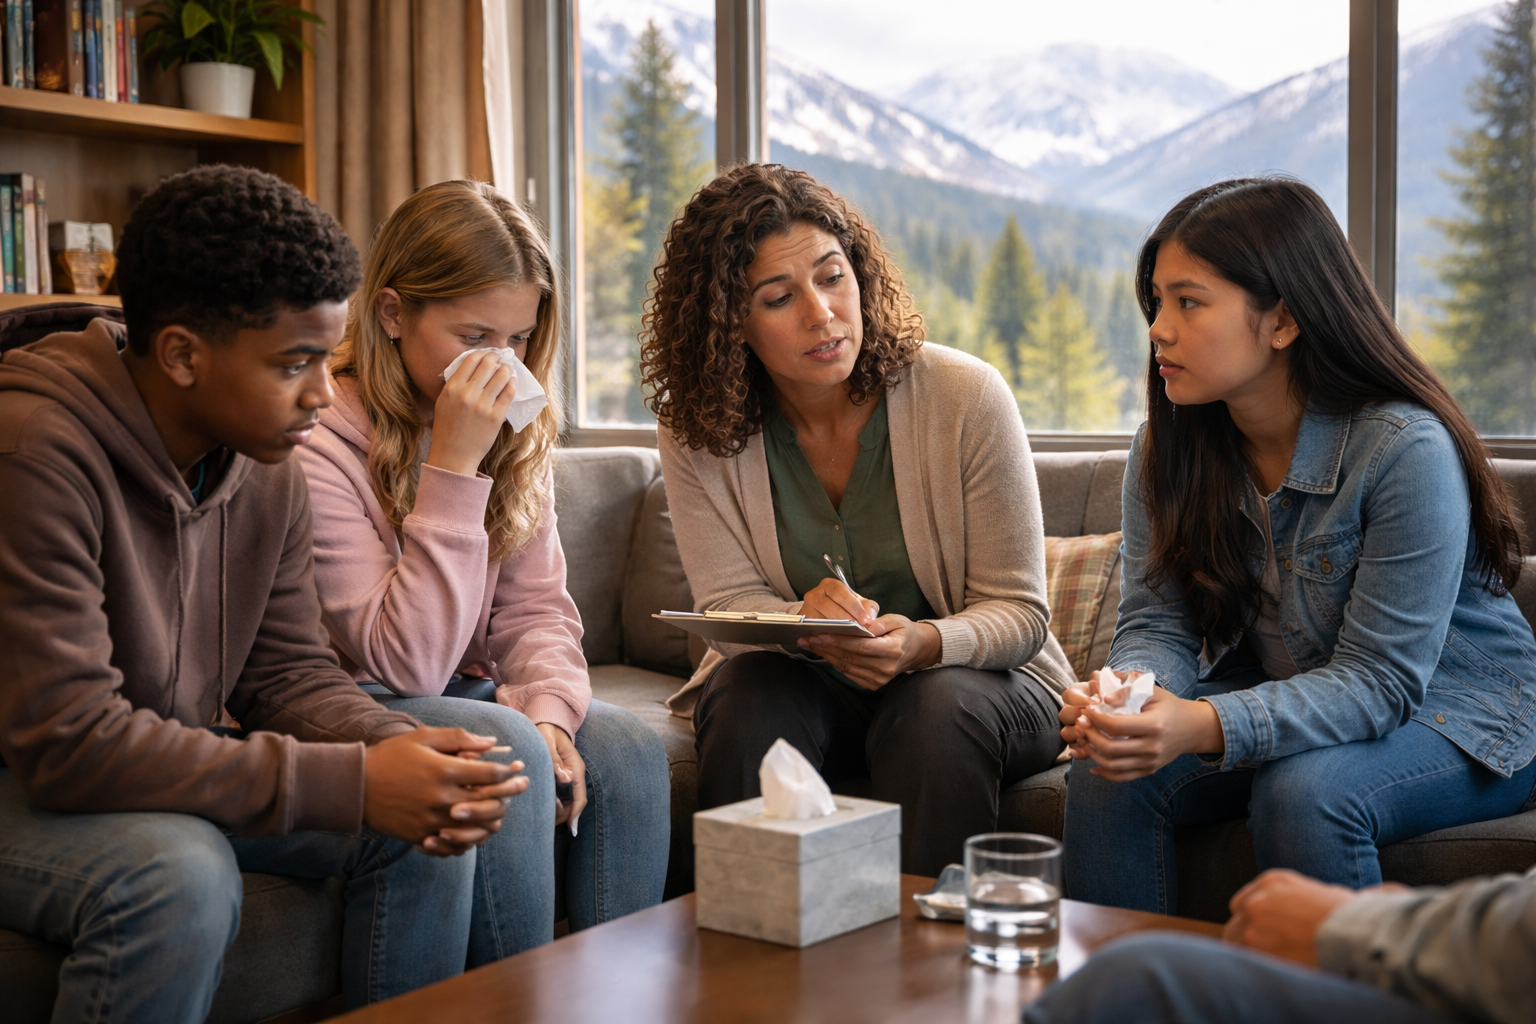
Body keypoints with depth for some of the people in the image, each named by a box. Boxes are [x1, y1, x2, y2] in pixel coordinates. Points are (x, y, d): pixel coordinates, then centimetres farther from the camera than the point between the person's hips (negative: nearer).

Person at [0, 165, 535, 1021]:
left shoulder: (268, 467, -4)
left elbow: (287, 669, 3)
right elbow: (69, 742, -31)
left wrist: (400, 749, -21)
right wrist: (354, 782, -31)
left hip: (169, 771, 7)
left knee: (428, 830, -6)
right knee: (180, 875, -35)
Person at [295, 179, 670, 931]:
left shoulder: (514, 432, 4)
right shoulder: (319, 446, -18)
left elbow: (536, 608, 2)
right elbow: (407, 665, -23)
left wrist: (546, 710, -21)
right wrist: (454, 468, -28)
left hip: (464, 695, 6)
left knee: (625, 747, -19)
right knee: (506, 751, -31)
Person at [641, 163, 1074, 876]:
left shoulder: (967, 397, -14)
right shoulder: (694, 430, -8)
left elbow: (1019, 611, -11)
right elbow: (728, 604, -8)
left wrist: (923, 643, -33)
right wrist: (806, 622, -32)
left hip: (972, 676, -1)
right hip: (800, 679, 1)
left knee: (935, 711, -33)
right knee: (750, 704, -31)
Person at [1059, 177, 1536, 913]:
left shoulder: (1404, 448, -25)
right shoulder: (1167, 446, -6)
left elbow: (1380, 679, -27)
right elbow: (1156, 624, -7)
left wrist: (1205, 727, -42)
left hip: (1453, 718, -4)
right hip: (1278, 701, 5)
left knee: (1303, 793, -34)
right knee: (1106, 776, -20)